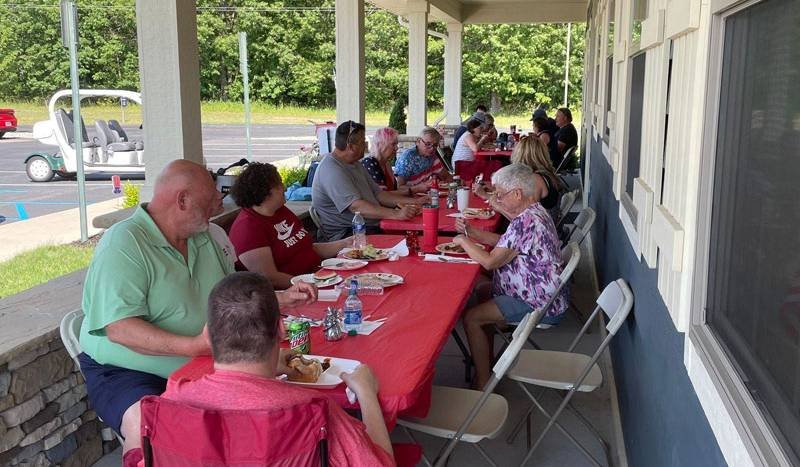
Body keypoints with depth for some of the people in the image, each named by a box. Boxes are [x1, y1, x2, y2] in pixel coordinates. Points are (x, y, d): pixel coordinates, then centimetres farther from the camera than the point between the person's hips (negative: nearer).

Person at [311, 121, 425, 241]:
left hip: (372, 226, 10)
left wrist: (414, 202, 5)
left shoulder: (355, 164, 17)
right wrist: (396, 214, -35)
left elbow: (378, 194, 17)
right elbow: (356, 206, -27)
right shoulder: (331, 169, -17)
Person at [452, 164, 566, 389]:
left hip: (541, 305, -11)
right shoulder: (533, 211, 6)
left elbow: (490, 262, -25)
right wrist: (472, 232, 4)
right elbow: (505, 243, 15)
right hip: (544, 293, 11)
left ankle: (483, 384, -1)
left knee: (471, 318, -13)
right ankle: (487, 360, 29)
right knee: (482, 291, 23)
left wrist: (463, 241, -10)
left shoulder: (526, 222, -27)